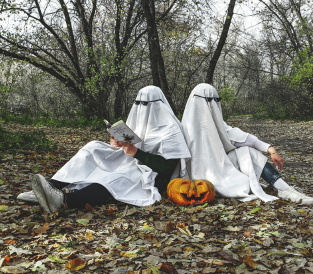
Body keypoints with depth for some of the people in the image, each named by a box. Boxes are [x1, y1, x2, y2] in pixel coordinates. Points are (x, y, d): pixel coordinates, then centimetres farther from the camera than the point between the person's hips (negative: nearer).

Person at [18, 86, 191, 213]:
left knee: (113, 181, -37)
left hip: (151, 179, -8)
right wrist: (118, 144, -6)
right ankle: (53, 187, -25)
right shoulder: (140, 123, 16)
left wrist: (136, 152, -22)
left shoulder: (170, 131, -8)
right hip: (131, 167, 8)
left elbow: (167, 165, -17)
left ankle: (64, 199, -59)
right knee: (93, 149, -9)